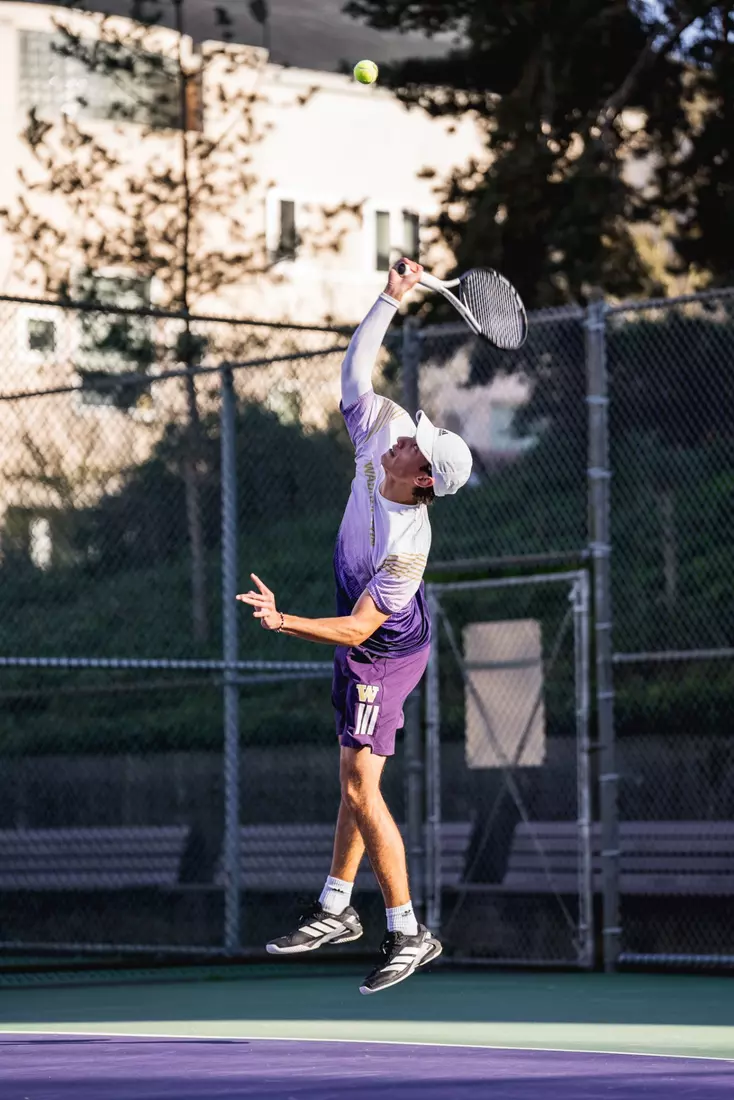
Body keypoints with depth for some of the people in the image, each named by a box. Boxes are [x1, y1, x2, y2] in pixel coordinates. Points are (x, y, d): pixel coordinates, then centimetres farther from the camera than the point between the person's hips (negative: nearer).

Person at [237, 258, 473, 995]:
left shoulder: (408, 543, -33)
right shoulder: (380, 432, -14)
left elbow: (359, 628, -29)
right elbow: (355, 366, -1)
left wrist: (285, 624, -35)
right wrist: (391, 299, -7)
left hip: (383, 655, -9)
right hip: (361, 646, 9)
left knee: (360, 785, -12)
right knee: (356, 774, 16)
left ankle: (408, 934, -6)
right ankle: (336, 910, 26)